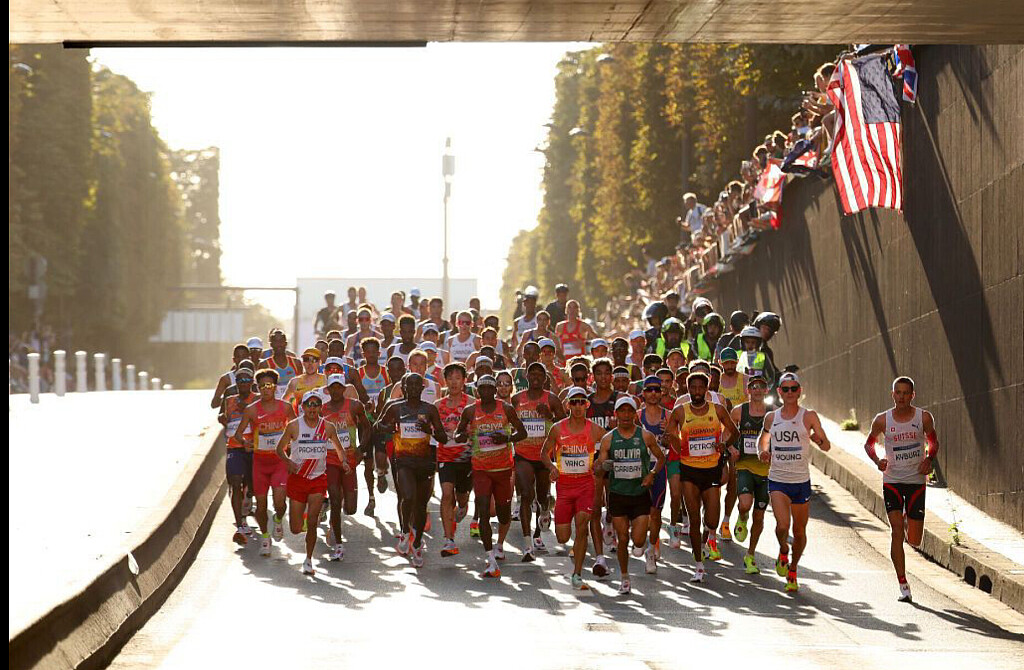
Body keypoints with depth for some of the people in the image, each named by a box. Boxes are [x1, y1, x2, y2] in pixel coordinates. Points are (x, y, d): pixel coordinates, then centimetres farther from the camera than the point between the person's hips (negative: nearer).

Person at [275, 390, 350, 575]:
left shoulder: (327, 427, -2)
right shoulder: (294, 426, -6)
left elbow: (338, 448, 14)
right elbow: (280, 449, 3)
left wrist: (344, 462, -6)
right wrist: (289, 462, -16)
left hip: (319, 479, 0)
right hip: (297, 477, 0)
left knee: (312, 522, -12)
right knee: (296, 529, 2)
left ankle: (308, 560, 3)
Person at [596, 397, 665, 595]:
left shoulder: (645, 436, -1)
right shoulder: (608, 439, -1)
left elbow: (660, 458, 11)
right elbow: (599, 466, -2)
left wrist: (652, 474, -6)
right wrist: (603, 466, -26)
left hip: (640, 494, -1)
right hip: (617, 495, 1)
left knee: (638, 541, -8)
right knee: (623, 539, 3)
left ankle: (641, 543, 29)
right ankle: (624, 579, 20)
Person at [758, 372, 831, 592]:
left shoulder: (809, 416, -2)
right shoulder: (771, 417, 4)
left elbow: (827, 447, 0)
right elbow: (763, 440, 22)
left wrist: (818, 440, -23)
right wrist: (762, 452, 1)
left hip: (801, 481, 0)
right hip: (777, 480, 0)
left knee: (799, 531, 7)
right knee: (783, 526, -20)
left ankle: (793, 570, 30)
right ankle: (783, 551, 13)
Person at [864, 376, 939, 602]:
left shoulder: (924, 417, -3)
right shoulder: (882, 420, -3)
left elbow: (933, 442, 12)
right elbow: (869, 443, 12)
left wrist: (929, 459, -9)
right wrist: (877, 460, -8)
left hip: (917, 481, 1)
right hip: (892, 481, 0)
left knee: (914, 540, 1)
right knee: (897, 531, -14)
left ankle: (909, 523, 40)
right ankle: (903, 586, -10)